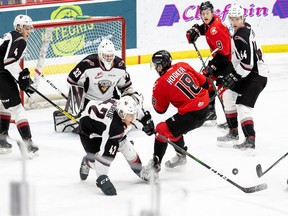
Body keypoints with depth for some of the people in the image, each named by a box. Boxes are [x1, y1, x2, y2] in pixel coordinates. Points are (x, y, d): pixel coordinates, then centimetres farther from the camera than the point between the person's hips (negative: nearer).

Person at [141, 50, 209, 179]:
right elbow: (203, 82, 9)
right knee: (175, 127, 27)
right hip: (205, 106, 8)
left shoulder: (161, 84, -12)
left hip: (192, 115, -8)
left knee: (162, 130, 0)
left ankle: (155, 164, 3)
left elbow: (160, 109, 0)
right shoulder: (182, 66, 2)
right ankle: (181, 156, 42)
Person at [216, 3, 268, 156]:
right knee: (228, 96, 21)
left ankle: (250, 142, -29)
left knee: (243, 107, -19)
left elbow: (247, 63, -27)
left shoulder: (241, 37, -22)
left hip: (255, 76, -11)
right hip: (248, 74, 11)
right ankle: (233, 133, 26)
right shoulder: (246, 29, 10)